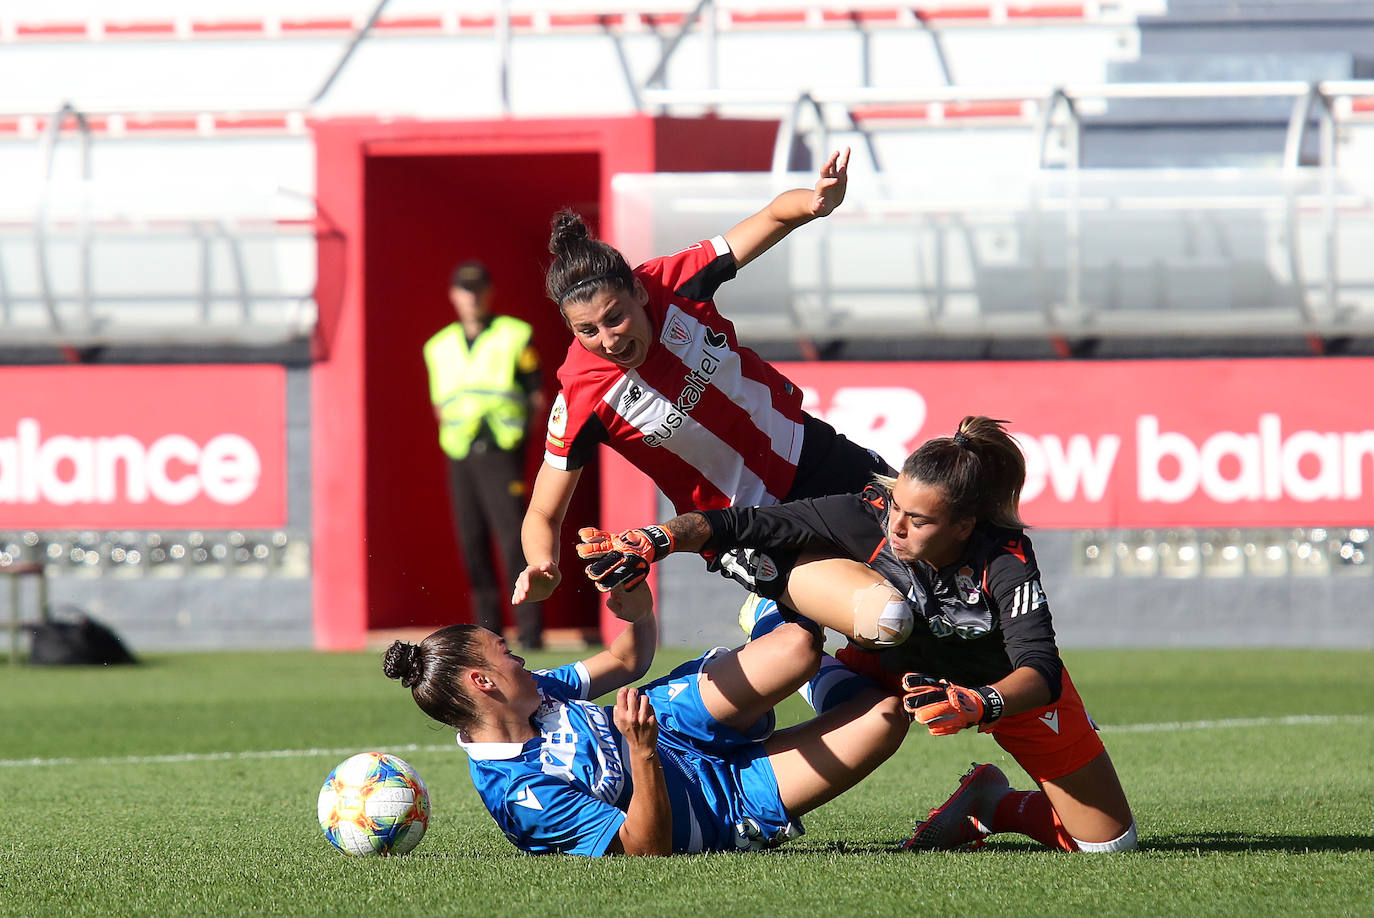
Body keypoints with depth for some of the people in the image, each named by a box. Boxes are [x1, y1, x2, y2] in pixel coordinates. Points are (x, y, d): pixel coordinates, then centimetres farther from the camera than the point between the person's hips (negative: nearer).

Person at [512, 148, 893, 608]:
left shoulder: (670, 283, -24)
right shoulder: (582, 399, -29)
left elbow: (773, 218, -15)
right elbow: (542, 514, -22)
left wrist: (814, 202, -37)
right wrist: (541, 569, -43)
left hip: (804, 448, 4)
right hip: (742, 520, -4)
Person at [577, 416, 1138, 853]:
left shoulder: (1006, 564, -36)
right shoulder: (871, 518, -30)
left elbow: (1041, 673, -45)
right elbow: (744, 526, -28)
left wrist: (975, 705, -65)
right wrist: (657, 541, -42)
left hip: (1011, 686, -1)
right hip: (906, 667, 1)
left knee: (1110, 842, -3)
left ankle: (992, 805, 20)